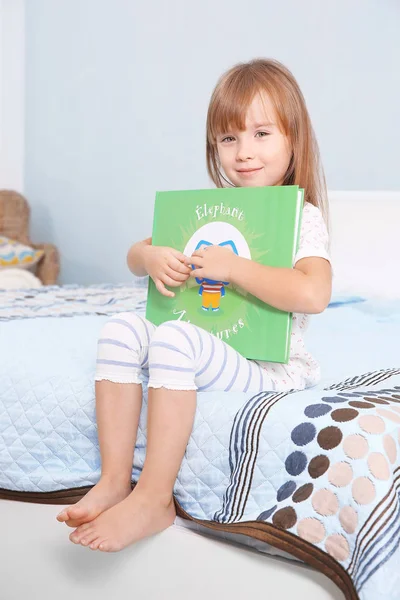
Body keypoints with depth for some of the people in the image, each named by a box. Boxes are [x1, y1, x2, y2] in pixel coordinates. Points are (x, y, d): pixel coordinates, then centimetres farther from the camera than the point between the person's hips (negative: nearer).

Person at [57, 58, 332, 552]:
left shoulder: (302, 217, -8)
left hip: (271, 367, -7)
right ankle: (114, 480, -12)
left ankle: (153, 499, -23)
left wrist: (233, 267, -24)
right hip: (206, 353, 7)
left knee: (174, 338, -32)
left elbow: (313, 294, -28)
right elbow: (135, 257, 19)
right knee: (121, 329, -14)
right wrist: (151, 257, -6)